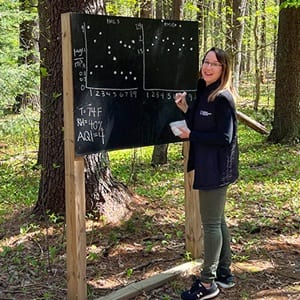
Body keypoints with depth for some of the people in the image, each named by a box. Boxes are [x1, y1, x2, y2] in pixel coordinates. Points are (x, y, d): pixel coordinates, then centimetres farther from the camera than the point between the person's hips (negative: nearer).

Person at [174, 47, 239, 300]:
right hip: (208, 166, 10)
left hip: (216, 169, -10)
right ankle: (224, 273, 31)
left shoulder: (222, 98, -18)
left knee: (211, 223, -2)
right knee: (217, 220, 17)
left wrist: (191, 135, -15)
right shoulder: (205, 93, 10)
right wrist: (185, 108, 0)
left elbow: (224, 137, -21)